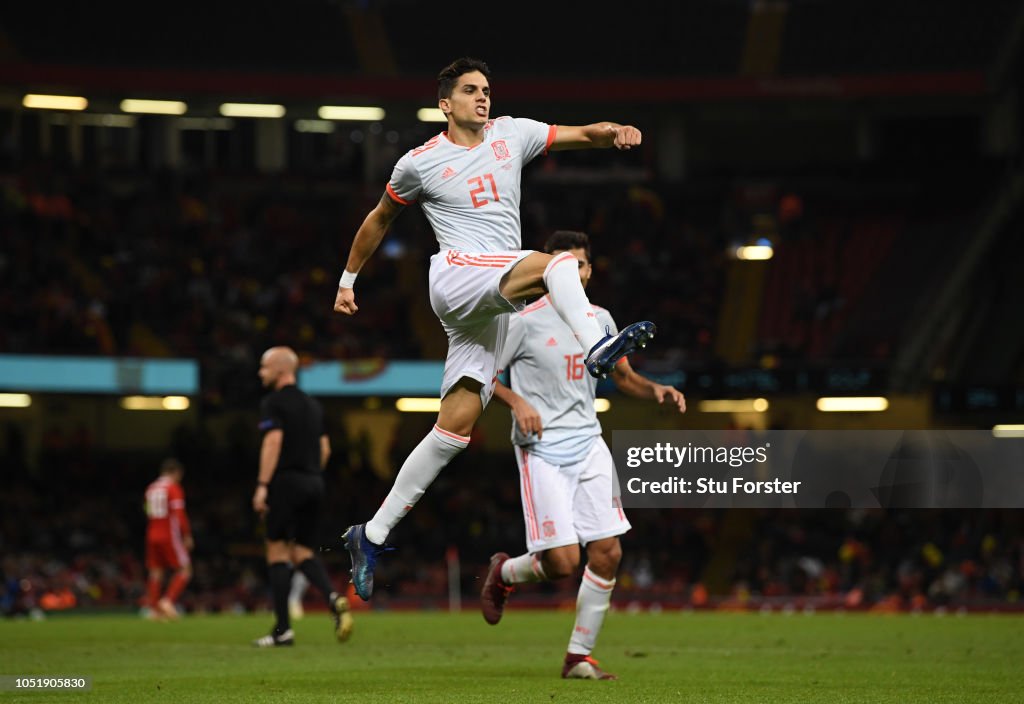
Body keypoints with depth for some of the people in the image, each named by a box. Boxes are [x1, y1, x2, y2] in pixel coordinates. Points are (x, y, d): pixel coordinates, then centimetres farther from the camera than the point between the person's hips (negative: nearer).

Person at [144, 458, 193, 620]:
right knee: (184, 570, 0)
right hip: (170, 535, -7)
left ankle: (153, 609, 4)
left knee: (156, 572, 9)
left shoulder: (151, 489, 12)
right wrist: (187, 536, -7)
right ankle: (169, 600, -14)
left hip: (152, 535, 7)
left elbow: (148, 513, 14)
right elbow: (179, 515, -13)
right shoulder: (174, 488, -8)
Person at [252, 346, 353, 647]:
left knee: (278, 552, -1)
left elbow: (273, 442, -18)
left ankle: (282, 629, -4)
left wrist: (262, 485, -21)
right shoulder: (313, 405, 17)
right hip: (313, 484, 7)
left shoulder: (274, 403, -6)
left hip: (286, 482, -7)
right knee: (302, 552, 11)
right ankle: (333, 598, -17)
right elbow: (324, 448, 17)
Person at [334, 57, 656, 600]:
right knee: (557, 262, -28)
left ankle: (372, 535, 5)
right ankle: (597, 348, -53)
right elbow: (379, 220, 18)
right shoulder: (421, 163, 4)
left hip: (495, 307, 5)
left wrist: (612, 131, -14)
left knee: (456, 425, 0)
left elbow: (582, 134, 9)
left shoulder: (511, 134, 14)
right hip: (458, 271, -5)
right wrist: (348, 280, 24)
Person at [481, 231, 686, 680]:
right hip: (542, 451, -6)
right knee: (562, 562, -13)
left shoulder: (600, 319, 10)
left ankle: (579, 656, 10)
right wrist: (517, 402, -20)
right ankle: (503, 572, 21)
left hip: (588, 444, 6)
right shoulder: (526, 321, -7)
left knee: (607, 553, -3)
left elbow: (624, 377, 21)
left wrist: (658, 391, 1)